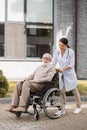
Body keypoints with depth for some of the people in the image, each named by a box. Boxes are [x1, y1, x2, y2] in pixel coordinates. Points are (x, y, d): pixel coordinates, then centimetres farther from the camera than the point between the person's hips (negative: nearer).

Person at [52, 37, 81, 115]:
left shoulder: (71, 52, -17)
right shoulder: (57, 52, -6)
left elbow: (71, 65, -16)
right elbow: (53, 63, 2)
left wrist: (63, 69, -27)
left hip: (70, 74, -3)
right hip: (62, 74, 3)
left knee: (74, 90, 9)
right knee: (62, 91, 3)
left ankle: (78, 107, 25)